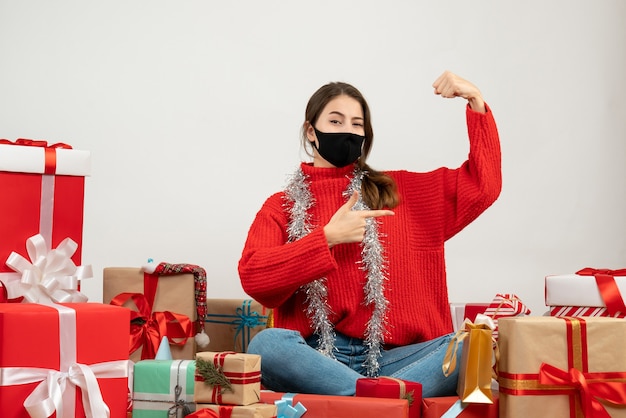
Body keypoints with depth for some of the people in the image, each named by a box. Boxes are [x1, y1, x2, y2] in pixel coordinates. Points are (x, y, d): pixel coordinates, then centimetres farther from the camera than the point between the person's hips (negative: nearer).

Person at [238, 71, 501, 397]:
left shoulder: (399, 192, 18)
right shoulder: (283, 206, 13)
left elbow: (482, 185, 17)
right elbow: (252, 276, -4)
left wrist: (476, 101, 9)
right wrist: (328, 238, -9)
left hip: (388, 358, 2)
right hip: (315, 356, -2)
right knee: (266, 344, -36)